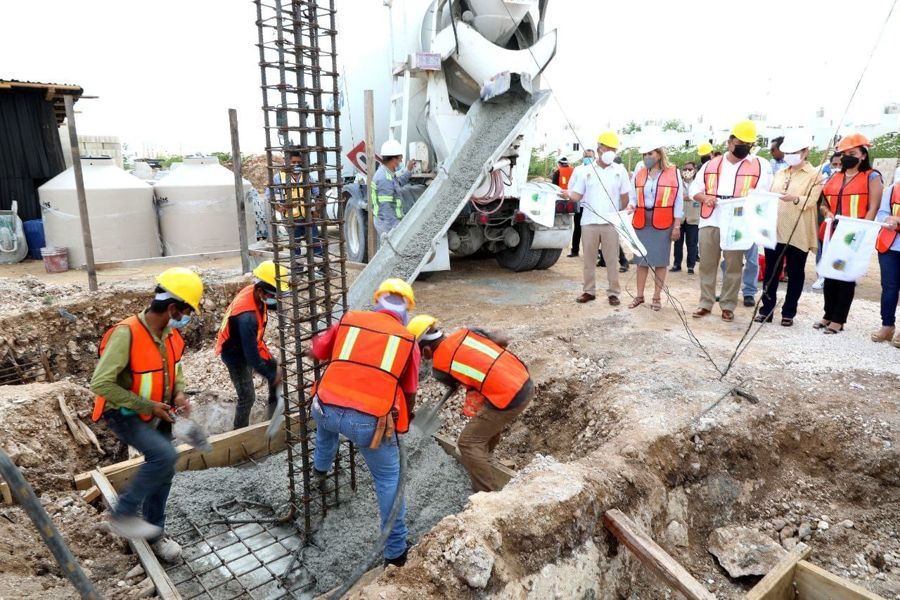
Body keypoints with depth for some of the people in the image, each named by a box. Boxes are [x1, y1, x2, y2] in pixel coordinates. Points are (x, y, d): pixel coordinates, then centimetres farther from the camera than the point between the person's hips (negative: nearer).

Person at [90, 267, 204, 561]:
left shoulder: (170, 333, -6)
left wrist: (179, 393, -5)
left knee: (164, 470, 11)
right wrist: (147, 405, -25)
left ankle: (154, 533, 30)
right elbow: (101, 384, -30)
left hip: (157, 413, 7)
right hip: (125, 415, -7)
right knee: (164, 456, -26)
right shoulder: (126, 334, -29)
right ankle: (123, 514, -3)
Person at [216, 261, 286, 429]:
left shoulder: (256, 292, -18)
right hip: (236, 353, -8)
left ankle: (273, 416, 30)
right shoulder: (247, 317, -40)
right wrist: (271, 376, -23)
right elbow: (251, 356, -34)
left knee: (277, 370, 13)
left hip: (250, 345, 8)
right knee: (247, 397, -2)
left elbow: (273, 304, 8)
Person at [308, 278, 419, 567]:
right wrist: (407, 416, 34)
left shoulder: (350, 319, 12)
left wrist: (316, 339, 46)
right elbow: (409, 392, 15)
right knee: (389, 480, 16)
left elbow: (314, 353, 23)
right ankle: (396, 552, 23)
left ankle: (320, 470, 55)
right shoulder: (408, 340, 9)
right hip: (370, 421, -2)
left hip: (326, 409, 3)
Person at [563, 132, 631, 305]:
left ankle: (613, 293, 8)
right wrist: (568, 194, -18)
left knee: (612, 259, 2)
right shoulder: (585, 171, 5)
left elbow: (625, 197, 11)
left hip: (611, 222, -1)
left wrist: (620, 214, 9)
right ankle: (589, 291, 15)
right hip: (589, 221, 1)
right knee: (588, 259, 6)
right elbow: (578, 195, 1)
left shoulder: (620, 171, 6)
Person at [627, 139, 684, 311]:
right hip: (641, 222, 3)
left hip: (663, 223, -3)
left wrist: (677, 226, -4)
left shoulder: (673, 173, 0)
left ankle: (657, 297, 13)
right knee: (641, 259, 8)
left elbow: (678, 201, 0)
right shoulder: (638, 174, 8)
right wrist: (631, 205, -11)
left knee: (660, 261, 4)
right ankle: (639, 296, 17)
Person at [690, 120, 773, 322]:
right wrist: (704, 197, -8)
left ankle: (728, 306, 12)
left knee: (733, 266, 3)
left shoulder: (760, 166, 5)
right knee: (707, 264, 6)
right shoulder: (711, 165, 12)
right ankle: (705, 303, 15)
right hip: (709, 222, 2)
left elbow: (764, 195, -4)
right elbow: (694, 189, 13)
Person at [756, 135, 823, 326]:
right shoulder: (780, 173, 17)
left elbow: (811, 201, -12)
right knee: (770, 271, 5)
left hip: (798, 233, -4)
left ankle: (788, 313, 11)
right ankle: (766, 309, 12)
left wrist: (794, 199, -30)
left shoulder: (815, 175, 0)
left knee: (795, 273, 4)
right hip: (775, 230, 4)